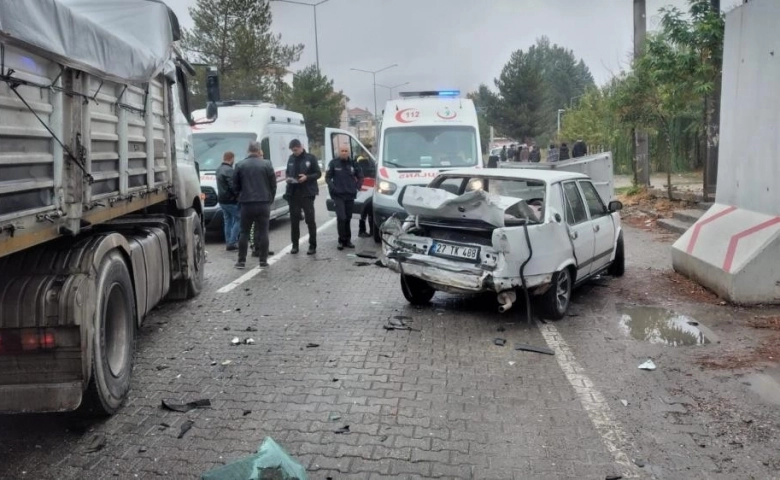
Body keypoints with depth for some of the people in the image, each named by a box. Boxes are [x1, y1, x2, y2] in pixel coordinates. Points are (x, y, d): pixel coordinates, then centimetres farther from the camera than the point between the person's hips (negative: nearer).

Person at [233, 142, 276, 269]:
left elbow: (236, 185, 7)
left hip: (246, 203, 1)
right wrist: (270, 199, 12)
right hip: (263, 203, -1)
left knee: (244, 232, 7)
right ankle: (263, 260, 4)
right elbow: (273, 184, 0)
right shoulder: (267, 164, -2)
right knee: (263, 232, 4)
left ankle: (241, 260, 5)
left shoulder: (240, 165, 1)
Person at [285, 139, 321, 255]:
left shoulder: (310, 158, -2)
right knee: (294, 219, 7)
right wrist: (288, 178, 0)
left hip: (307, 193, -4)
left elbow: (318, 173, -1)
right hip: (293, 193, 4)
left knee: (310, 219, -2)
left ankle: (312, 246, 4)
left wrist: (307, 177, -17)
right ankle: (295, 245, 16)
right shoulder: (291, 159, 11)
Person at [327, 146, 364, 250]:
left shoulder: (353, 163, 6)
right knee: (341, 218, -13)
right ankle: (342, 240, -3)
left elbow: (360, 176, 15)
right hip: (338, 195, -3)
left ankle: (347, 240, 19)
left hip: (350, 195, 3)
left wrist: (357, 187, 3)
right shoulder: (333, 163, -2)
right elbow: (327, 178, 1)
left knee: (348, 218, 9)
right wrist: (332, 188, -11)